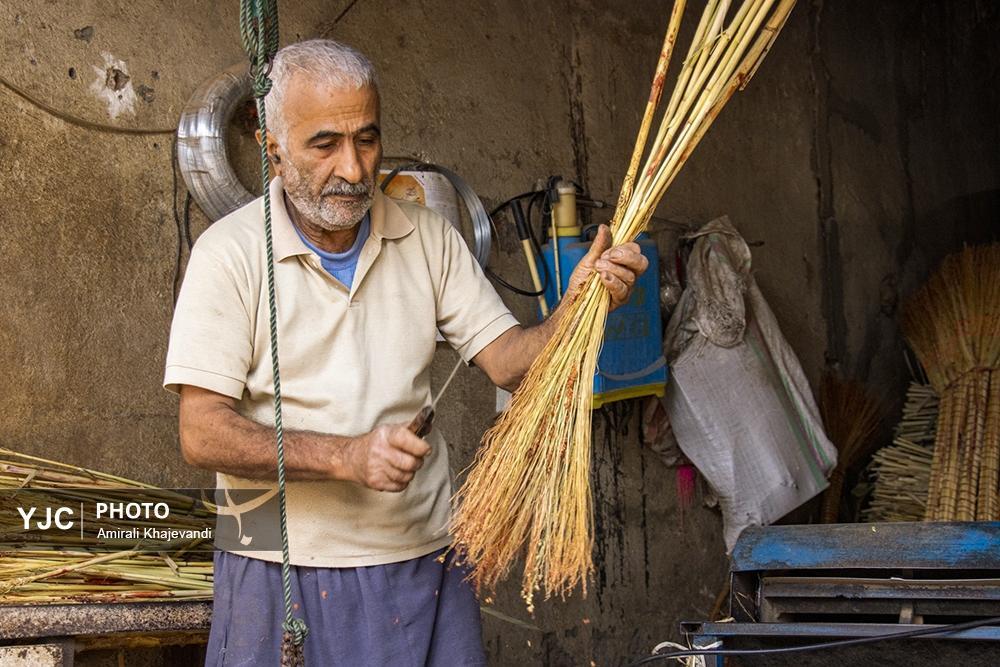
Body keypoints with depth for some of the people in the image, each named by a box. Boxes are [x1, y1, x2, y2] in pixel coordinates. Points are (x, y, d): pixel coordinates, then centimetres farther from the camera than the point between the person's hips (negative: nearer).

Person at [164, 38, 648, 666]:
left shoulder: (428, 237, 4)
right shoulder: (229, 253, -9)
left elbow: (505, 359, 0)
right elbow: (202, 434, -15)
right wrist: (345, 456, -26)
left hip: (425, 556, 4)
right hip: (285, 569, -3)